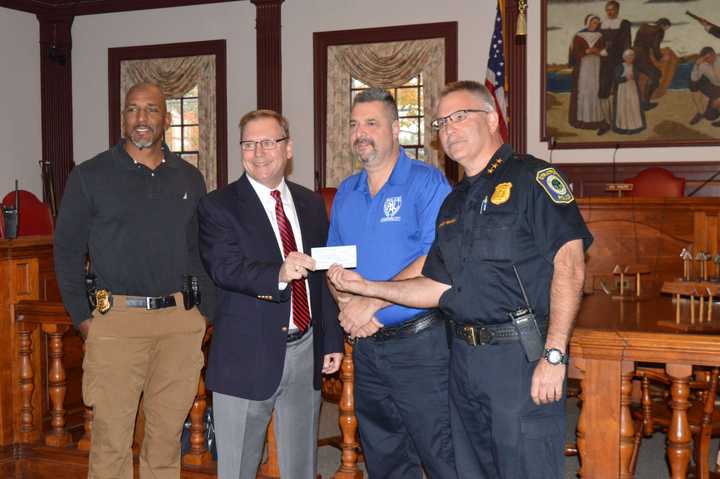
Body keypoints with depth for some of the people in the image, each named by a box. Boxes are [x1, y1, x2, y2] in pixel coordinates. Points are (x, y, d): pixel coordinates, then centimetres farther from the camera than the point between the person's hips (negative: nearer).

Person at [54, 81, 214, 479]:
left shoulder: (190, 179, 12)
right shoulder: (89, 176, 3)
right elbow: (67, 250, 4)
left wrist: (207, 311, 5)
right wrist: (83, 318, -3)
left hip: (181, 320, 3)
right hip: (116, 319, -2)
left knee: (167, 434, 10)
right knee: (111, 438, 0)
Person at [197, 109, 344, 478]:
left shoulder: (311, 204, 10)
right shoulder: (218, 206, -5)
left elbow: (323, 275, 13)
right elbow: (225, 268, -20)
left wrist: (332, 341, 10)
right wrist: (278, 274, -38)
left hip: (306, 351, 4)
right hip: (247, 356, -4)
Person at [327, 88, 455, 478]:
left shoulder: (427, 183, -8)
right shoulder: (345, 193, 13)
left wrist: (372, 302, -19)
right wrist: (347, 305, -4)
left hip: (419, 345, -7)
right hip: (366, 347, 7)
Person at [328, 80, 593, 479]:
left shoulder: (532, 178, -7)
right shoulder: (454, 203, 17)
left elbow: (568, 266, -16)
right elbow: (439, 288, 15)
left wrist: (554, 355, -22)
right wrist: (365, 287, 6)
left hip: (521, 356, -7)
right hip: (464, 358, 8)